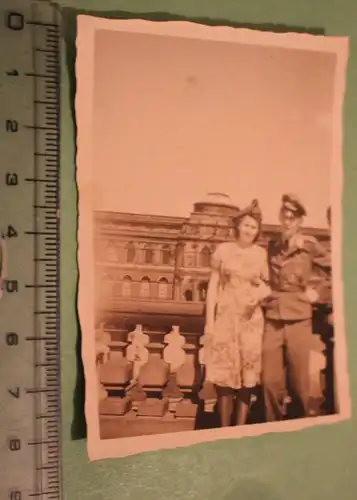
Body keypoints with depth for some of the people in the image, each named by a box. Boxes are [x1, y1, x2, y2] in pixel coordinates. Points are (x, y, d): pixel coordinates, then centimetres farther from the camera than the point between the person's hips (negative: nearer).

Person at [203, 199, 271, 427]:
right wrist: (209, 321, -5)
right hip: (225, 316, -1)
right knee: (224, 373, 1)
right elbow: (213, 285, 1)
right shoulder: (224, 249, 1)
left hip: (251, 318, 1)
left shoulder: (262, 253, 3)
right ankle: (224, 429, 13)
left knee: (247, 373, 4)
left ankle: (241, 429, 15)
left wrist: (261, 293, -14)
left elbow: (267, 284, 11)